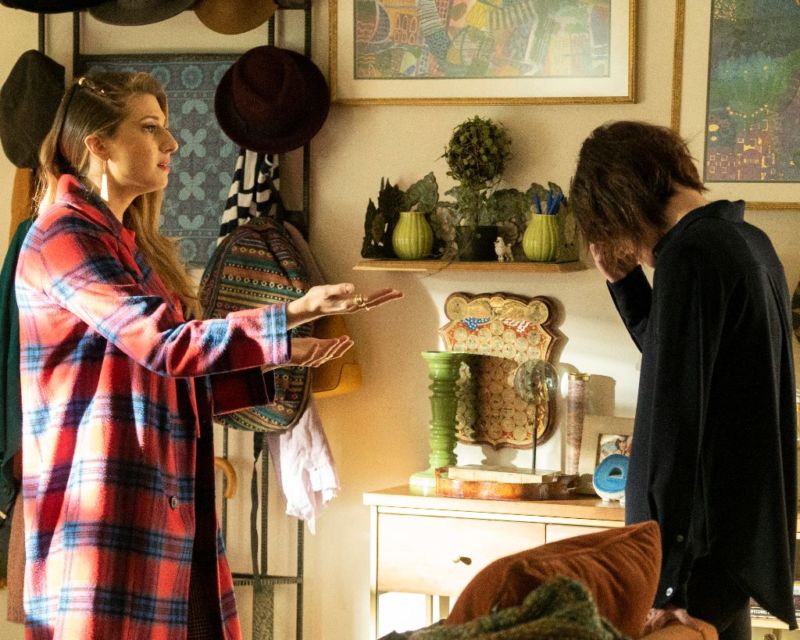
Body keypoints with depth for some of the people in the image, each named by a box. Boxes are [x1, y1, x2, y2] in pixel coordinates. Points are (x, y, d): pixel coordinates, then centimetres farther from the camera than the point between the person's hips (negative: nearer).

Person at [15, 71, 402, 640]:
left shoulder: (133, 245, 20)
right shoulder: (65, 235, -9)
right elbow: (163, 341, -21)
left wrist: (281, 361, 11)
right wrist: (296, 313, -24)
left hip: (169, 506, 9)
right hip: (109, 512, -9)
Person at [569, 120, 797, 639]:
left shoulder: (690, 253, -17)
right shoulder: (751, 242, 12)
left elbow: (673, 417, -22)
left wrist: (663, 580, -22)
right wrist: (625, 281, 12)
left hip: (701, 540, -10)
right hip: (748, 534, 10)